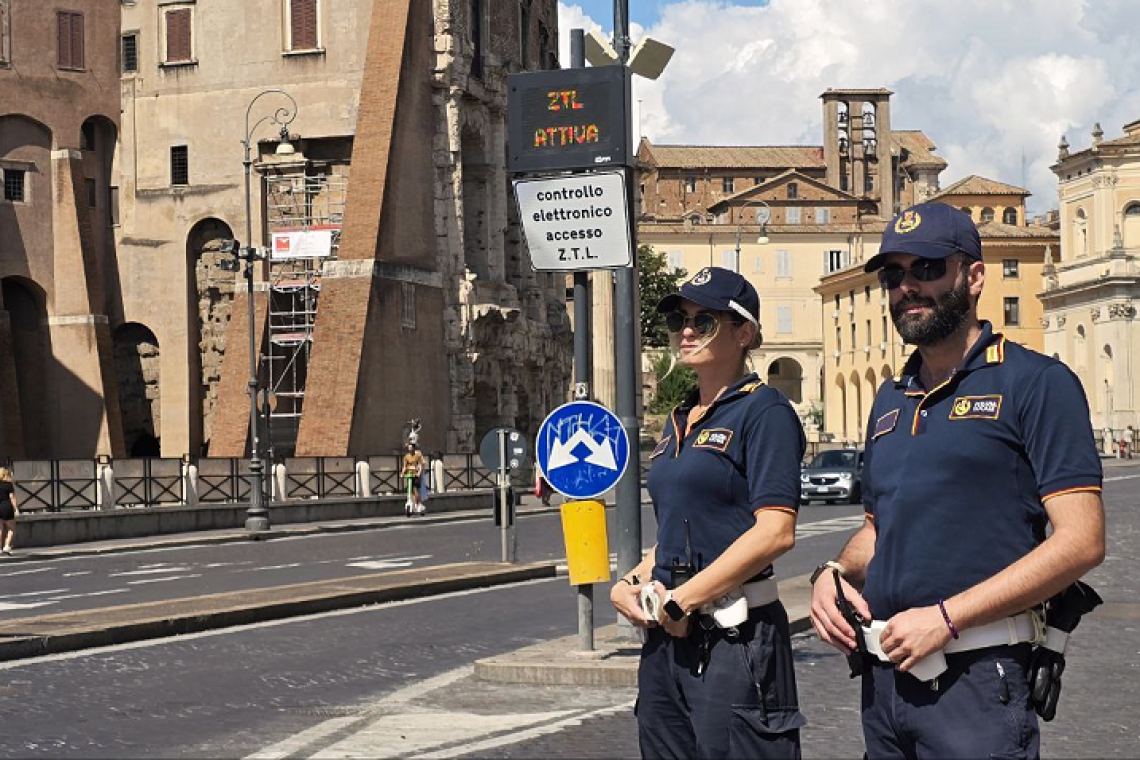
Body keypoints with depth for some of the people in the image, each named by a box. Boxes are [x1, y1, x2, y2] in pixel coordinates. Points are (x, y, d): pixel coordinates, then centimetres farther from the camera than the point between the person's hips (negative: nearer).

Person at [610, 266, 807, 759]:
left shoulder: (763, 410, -8)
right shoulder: (679, 421, 17)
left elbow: (775, 532, -17)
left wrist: (681, 600, -15)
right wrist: (629, 584, 4)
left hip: (735, 637, -8)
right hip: (665, 634, 8)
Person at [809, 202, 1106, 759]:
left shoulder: (1036, 383, -6)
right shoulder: (890, 399, 16)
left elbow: (1081, 541, -14)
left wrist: (945, 618, -18)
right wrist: (835, 572, 3)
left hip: (976, 674, -7)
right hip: (883, 669, 7)